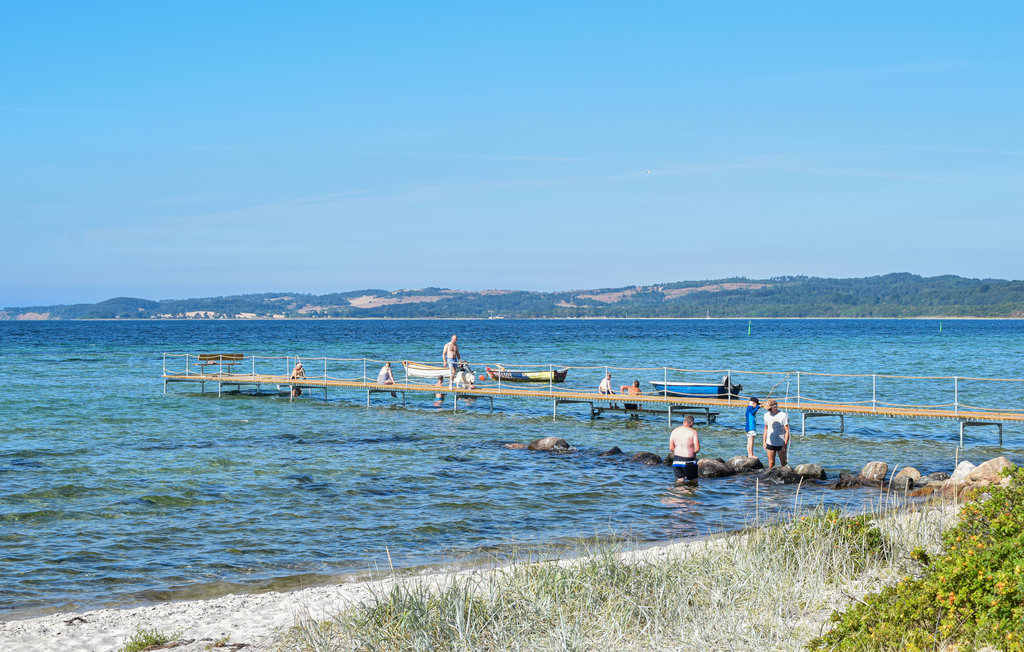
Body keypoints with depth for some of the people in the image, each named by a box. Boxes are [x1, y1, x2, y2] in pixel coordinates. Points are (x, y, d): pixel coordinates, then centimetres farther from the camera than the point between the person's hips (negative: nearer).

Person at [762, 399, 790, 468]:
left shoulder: (783, 415, -10)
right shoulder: (766, 415, 7)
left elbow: (787, 431, -10)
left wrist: (785, 445, -14)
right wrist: (764, 441, 11)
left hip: (781, 444, -4)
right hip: (770, 443, 4)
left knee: (783, 463, 4)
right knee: (771, 462, 6)